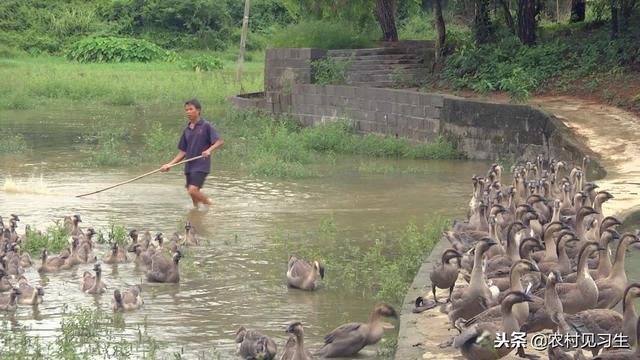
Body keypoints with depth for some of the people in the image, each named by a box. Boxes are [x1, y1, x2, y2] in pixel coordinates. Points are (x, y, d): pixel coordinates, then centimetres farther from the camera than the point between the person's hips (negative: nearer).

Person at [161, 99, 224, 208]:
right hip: (189, 166, 7)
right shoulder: (187, 130, 12)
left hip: (201, 165, -7)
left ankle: (210, 205, 1)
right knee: (192, 193, 7)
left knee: (193, 190, -19)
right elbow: (183, 152, 15)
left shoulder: (206, 126, -5)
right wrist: (169, 164, 6)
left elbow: (220, 141, -11)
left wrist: (209, 150, -28)